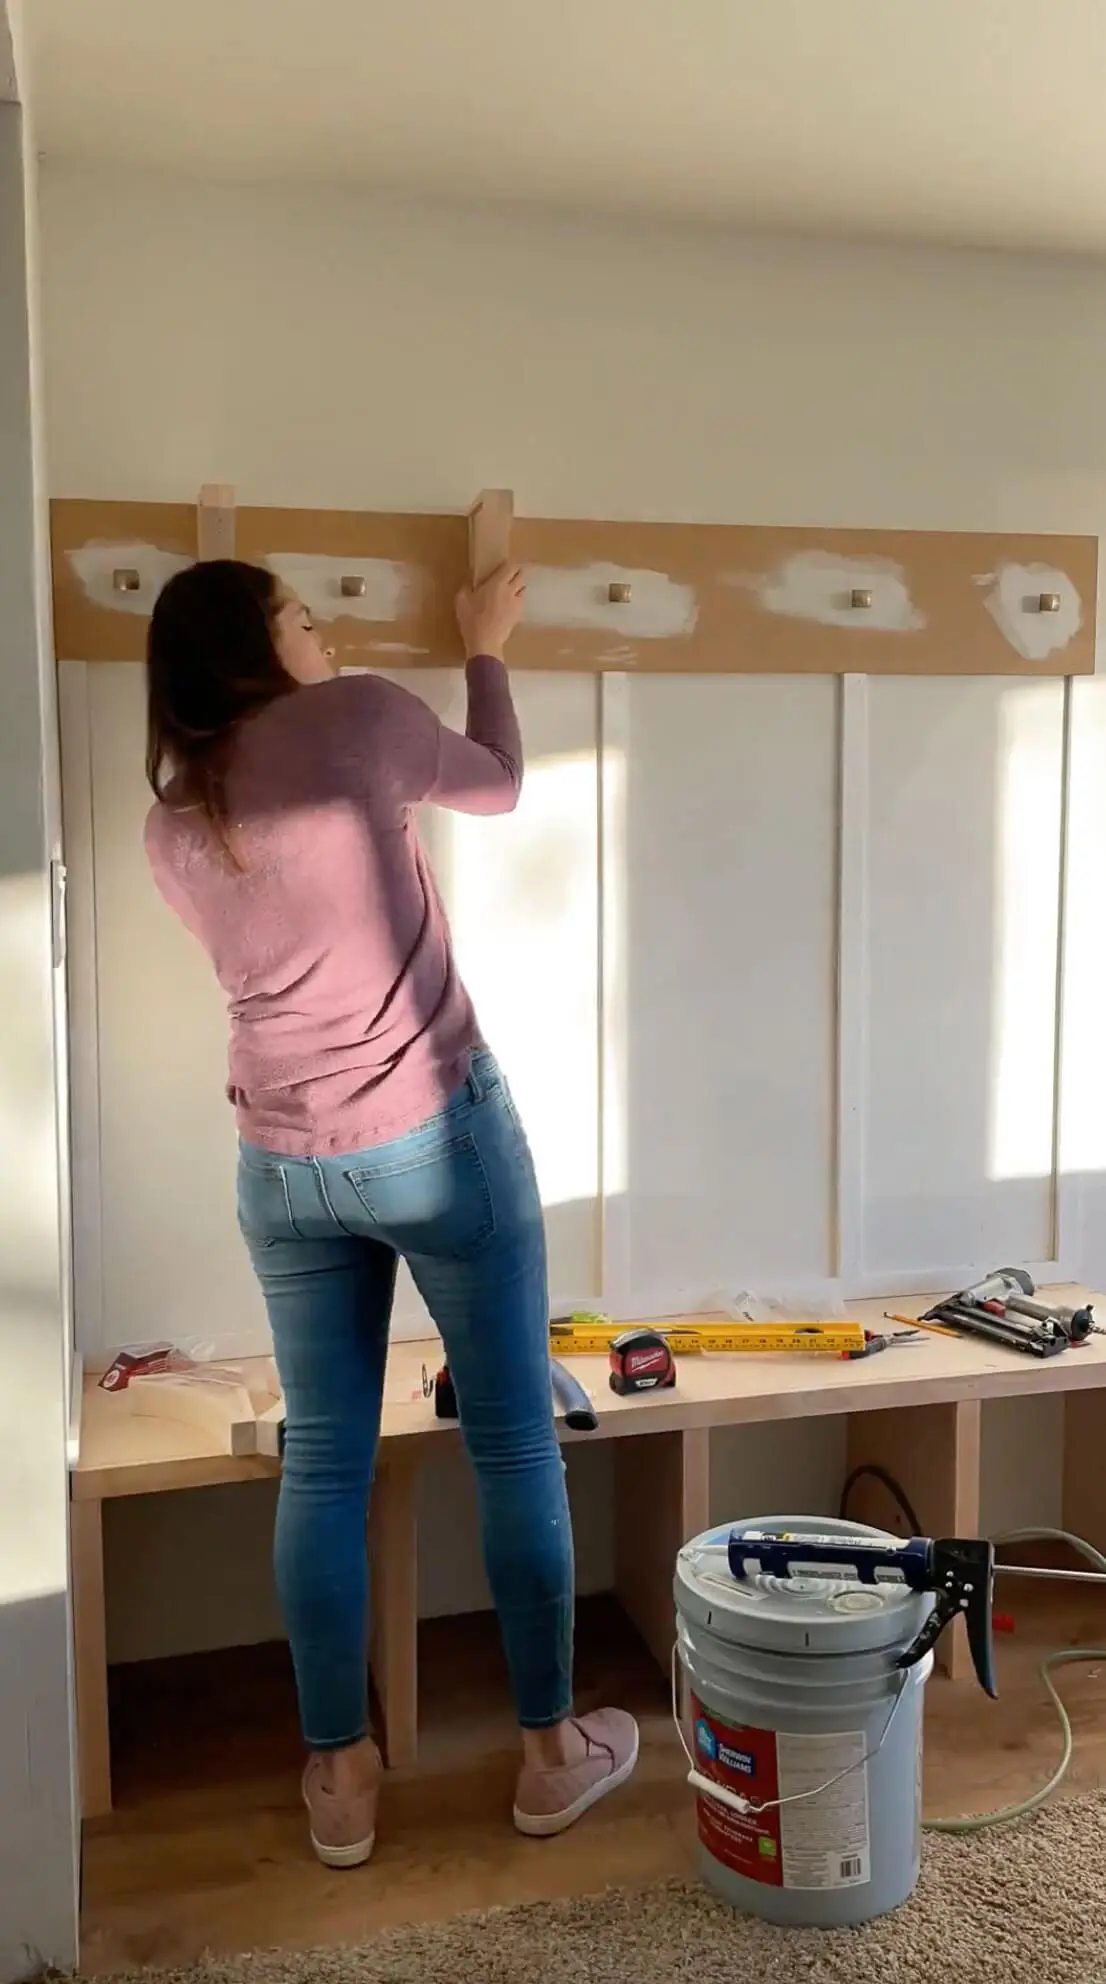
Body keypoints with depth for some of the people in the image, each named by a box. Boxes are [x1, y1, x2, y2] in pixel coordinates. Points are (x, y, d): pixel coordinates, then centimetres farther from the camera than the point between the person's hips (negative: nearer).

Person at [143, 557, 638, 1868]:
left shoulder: (169, 832, 7)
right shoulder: (358, 718, -7)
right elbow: (497, 787, 11)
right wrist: (484, 652, 27)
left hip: (284, 1168, 5)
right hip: (437, 1137, -4)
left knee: (322, 1463, 12)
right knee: (514, 1442, 9)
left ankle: (338, 1779, 24)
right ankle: (551, 1749, 23)